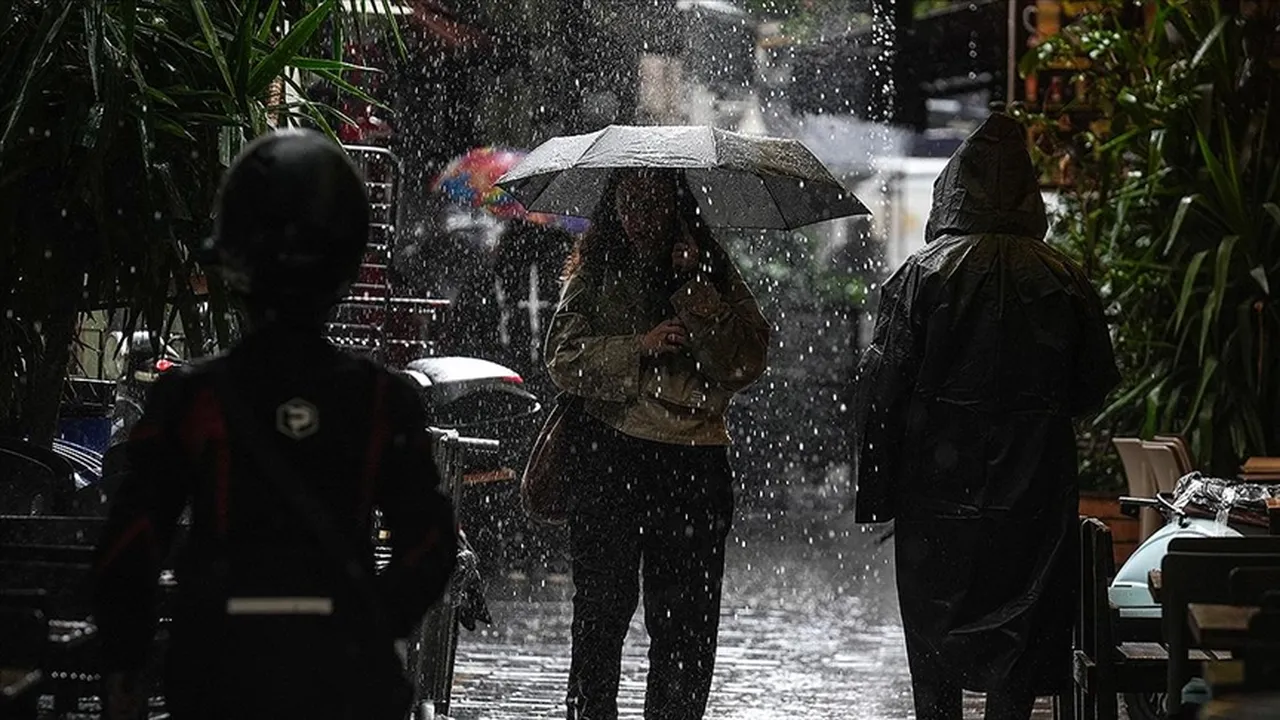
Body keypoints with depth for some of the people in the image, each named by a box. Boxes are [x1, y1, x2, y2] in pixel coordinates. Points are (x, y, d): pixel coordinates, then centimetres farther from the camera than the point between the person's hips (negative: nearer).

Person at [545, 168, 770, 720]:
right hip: (609, 453, -1)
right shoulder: (596, 273, 11)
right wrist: (639, 348, -13)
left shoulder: (713, 276, 11)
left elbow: (745, 363, -3)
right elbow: (563, 357, -1)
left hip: (694, 460, 1)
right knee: (602, 604, -2)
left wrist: (695, 289, -9)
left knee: (686, 618, 0)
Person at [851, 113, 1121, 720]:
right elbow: (1095, 385, 4)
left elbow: (883, 385, -9)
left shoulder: (923, 275, -9)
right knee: (1016, 639, 7)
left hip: (937, 486, -2)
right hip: (1033, 492, 2)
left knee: (933, 647, 8)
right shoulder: (1062, 281, -3)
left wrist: (874, 489, -3)